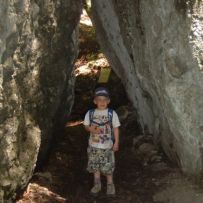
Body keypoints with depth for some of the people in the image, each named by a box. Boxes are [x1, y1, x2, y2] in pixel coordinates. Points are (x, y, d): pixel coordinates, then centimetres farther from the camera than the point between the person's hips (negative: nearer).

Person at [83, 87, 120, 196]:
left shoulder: (112, 113, -10)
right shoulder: (90, 113, -5)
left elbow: (116, 128, -4)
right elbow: (86, 126, 5)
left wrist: (116, 142, -5)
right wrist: (90, 129, -18)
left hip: (107, 146, -2)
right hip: (94, 145, 2)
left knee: (108, 166, 6)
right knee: (95, 165, 13)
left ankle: (110, 184, 27)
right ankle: (97, 184, 32)